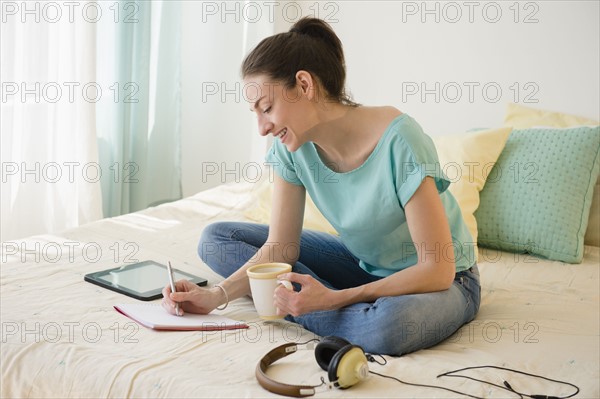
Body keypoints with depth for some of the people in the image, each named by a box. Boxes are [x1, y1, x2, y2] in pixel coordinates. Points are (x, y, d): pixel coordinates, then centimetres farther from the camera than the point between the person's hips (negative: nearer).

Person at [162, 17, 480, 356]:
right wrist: (218, 294, -24)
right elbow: (280, 249, -8)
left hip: (444, 280, -5)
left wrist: (334, 298, -33)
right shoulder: (292, 147, -12)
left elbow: (437, 270, -28)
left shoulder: (398, 141, -30)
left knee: (389, 323, -43)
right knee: (216, 239, -4)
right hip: (363, 263, 6)